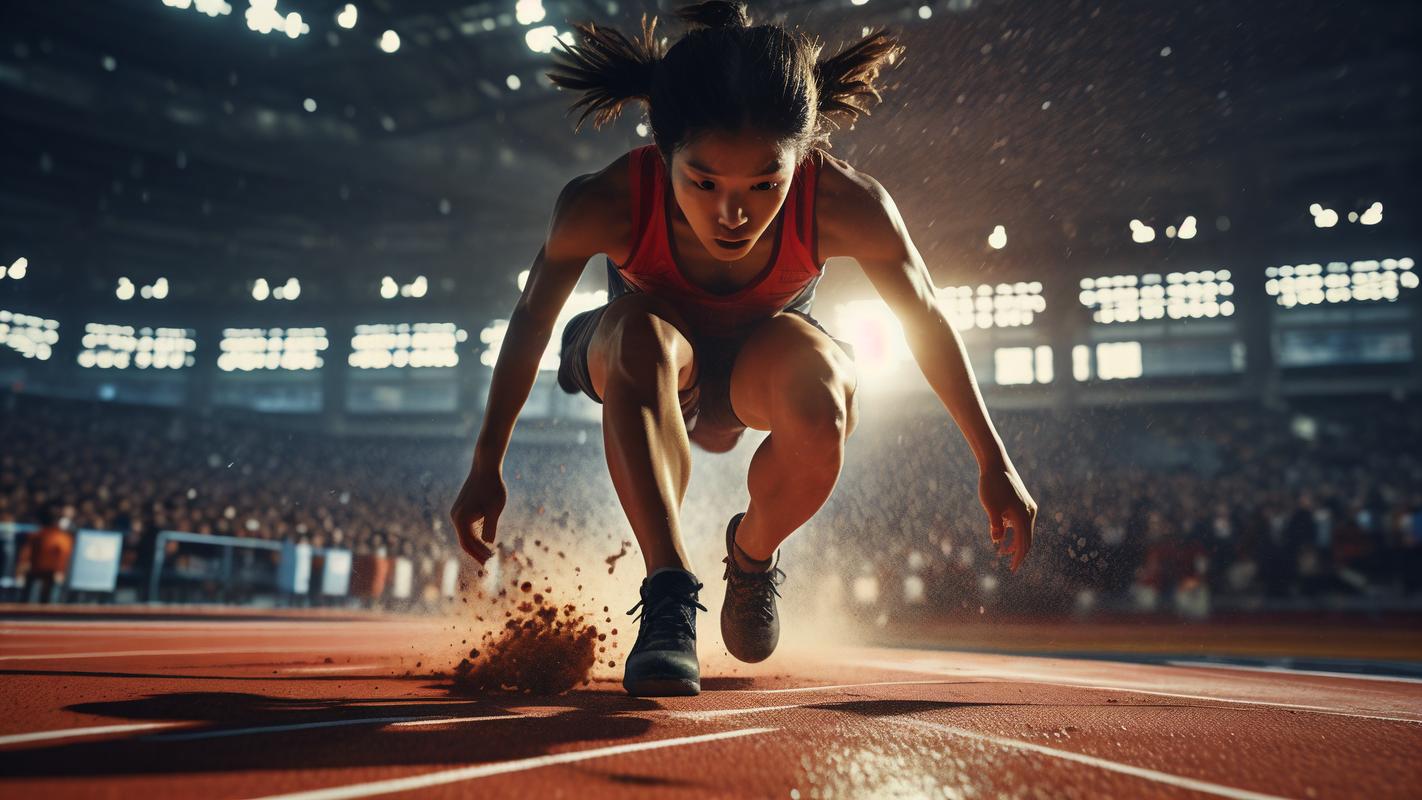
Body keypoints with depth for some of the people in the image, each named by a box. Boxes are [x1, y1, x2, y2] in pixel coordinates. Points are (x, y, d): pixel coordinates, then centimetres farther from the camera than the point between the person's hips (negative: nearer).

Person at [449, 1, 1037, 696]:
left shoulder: (847, 208, -31)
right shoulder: (604, 207, -32)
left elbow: (929, 324, -14)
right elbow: (531, 319, -14)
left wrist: (994, 463, -3)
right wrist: (487, 467, -5)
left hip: (760, 372, 1)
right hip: (643, 369, -1)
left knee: (820, 405, -34)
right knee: (640, 329, -37)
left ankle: (753, 556, -1)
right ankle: (668, 589, -31)